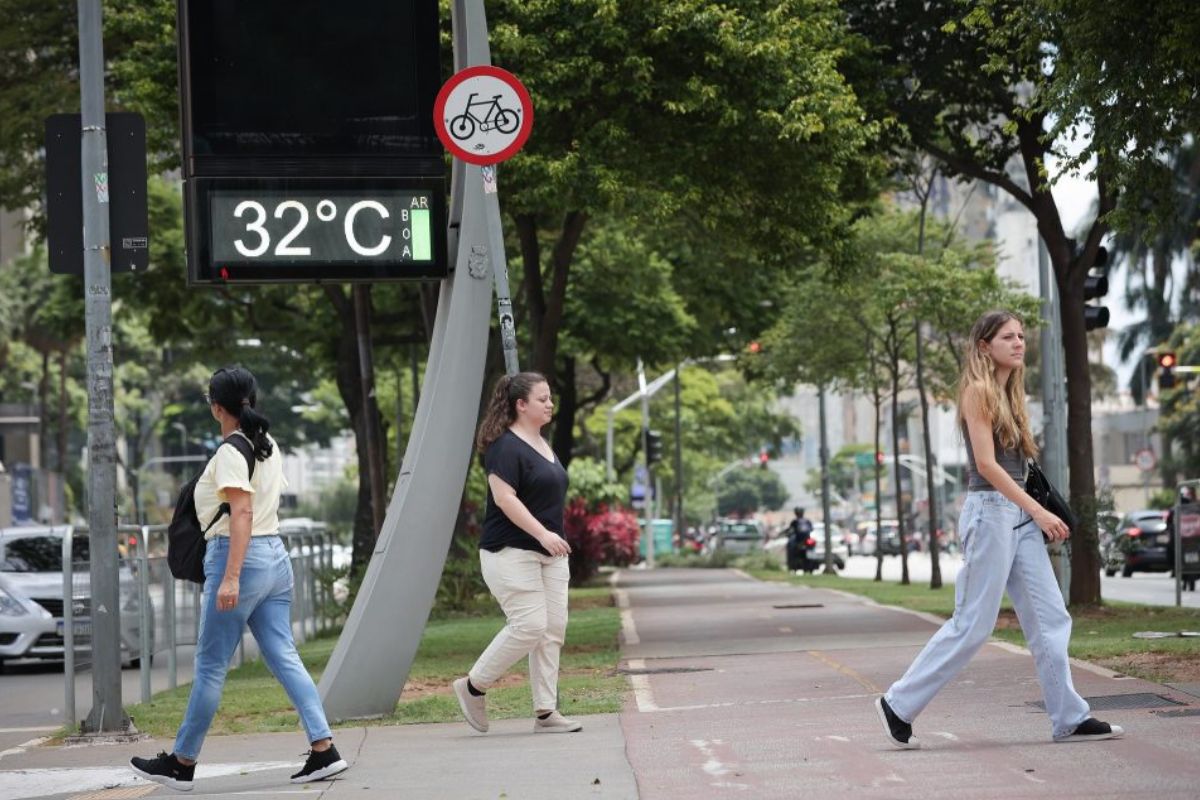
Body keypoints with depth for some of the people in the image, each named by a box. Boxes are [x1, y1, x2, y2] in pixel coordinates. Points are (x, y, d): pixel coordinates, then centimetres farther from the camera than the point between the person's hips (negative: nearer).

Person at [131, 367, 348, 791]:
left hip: (237, 556, -8)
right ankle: (324, 751, -4)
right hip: (276, 555, 8)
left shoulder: (230, 453, -12)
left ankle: (182, 763, 11)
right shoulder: (269, 447, 12)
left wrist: (230, 578, -25)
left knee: (209, 666, 1)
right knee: (284, 657, 5)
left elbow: (242, 513, -20)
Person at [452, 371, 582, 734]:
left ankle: (545, 711, 6)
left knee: (554, 628, 3)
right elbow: (505, 497, -21)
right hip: (511, 553, -9)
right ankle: (473, 686, 4)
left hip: (548, 554, 9)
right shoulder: (506, 446, -13)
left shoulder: (543, 445, 15)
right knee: (529, 625, -14)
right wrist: (542, 533, -26)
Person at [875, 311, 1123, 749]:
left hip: (1019, 514, 9)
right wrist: (1038, 511, -18)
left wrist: (1040, 513, 8)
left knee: (1051, 619, 4)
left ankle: (1069, 719, 6)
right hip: (990, 510, -9)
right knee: (972, 625, -6)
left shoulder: (1009, 393, 17)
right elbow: (986, 463, -16)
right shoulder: (977, 391, -9)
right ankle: (899, 704, 3)